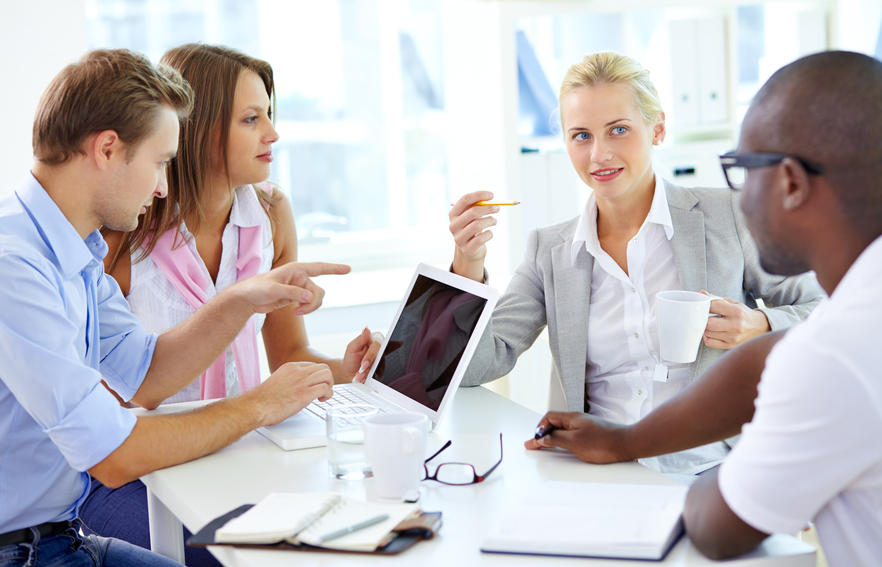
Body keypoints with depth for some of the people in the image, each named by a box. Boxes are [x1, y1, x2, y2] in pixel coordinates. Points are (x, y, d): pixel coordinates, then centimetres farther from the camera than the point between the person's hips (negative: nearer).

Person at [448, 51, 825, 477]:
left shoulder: (727, 216, 4)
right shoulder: (548, 251, 13)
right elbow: (479, 365, 6)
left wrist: (761, 328, -10)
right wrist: (469, 264, -8)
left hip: (711, 474, -2)